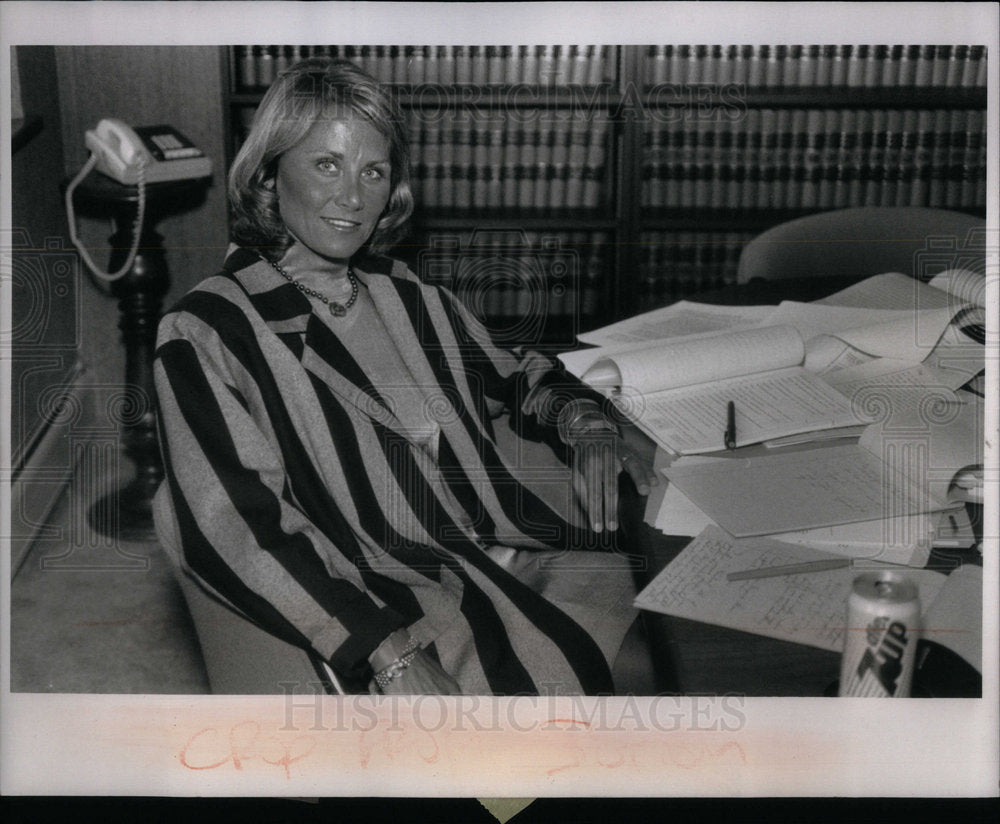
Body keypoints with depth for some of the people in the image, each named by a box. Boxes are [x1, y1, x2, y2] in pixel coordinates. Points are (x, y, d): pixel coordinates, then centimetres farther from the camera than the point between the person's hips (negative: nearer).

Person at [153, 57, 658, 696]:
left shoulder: (408, 298, 18)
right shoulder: (207, 335, -1)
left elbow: (514, 377, 31)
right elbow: (235, 526, -12)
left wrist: (586, 426, 7)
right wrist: (389, 657, -23)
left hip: (534, 555, 6)